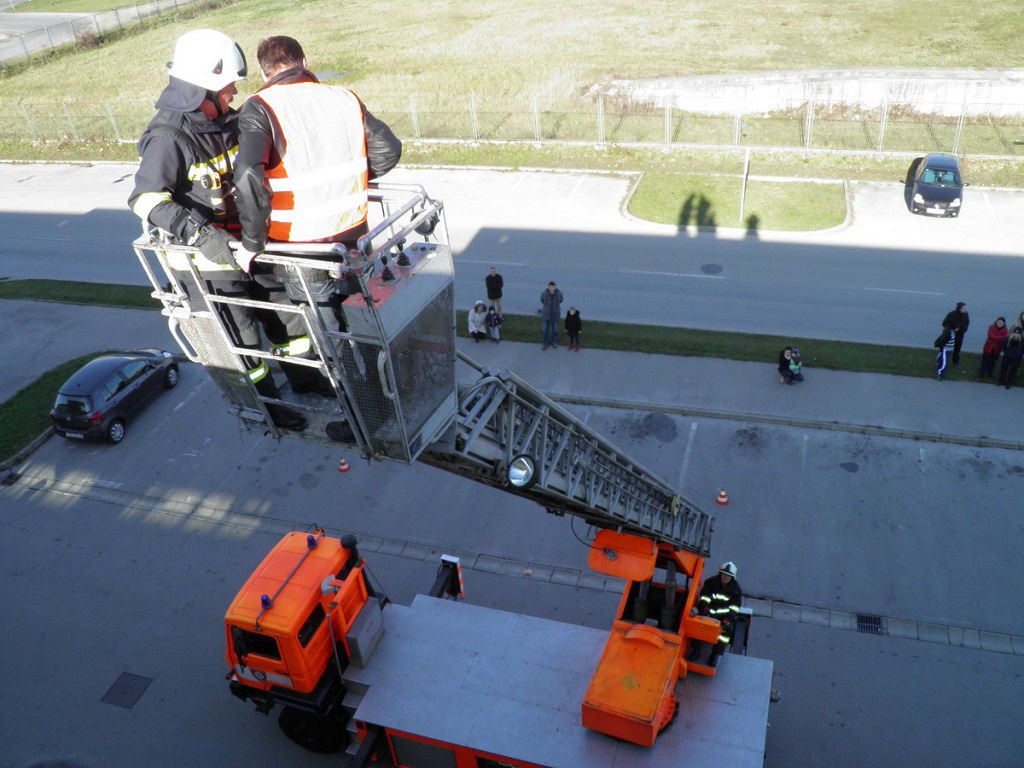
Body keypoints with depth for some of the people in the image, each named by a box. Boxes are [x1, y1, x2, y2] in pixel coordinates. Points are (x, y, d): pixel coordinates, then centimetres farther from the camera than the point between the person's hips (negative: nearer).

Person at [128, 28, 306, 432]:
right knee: (242, 333, 5)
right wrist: (200, 233, -39)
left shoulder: (223, 120, 3)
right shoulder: (167, 137, -23)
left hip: (244, 241, 8)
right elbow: (145, 198, -29)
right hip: (205, 257, -8)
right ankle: (267, 402, 23)